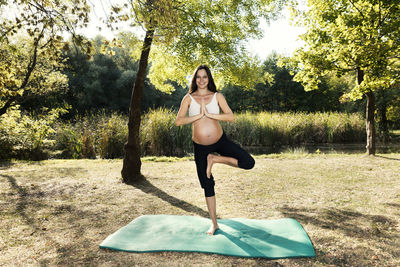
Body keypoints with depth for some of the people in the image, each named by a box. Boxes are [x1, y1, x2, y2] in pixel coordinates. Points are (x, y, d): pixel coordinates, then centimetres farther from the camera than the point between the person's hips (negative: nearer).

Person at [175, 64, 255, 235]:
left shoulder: (217, 96, 1)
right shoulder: (189, 98, 0)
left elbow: (231, 117, -10)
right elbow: (178, 121, -11)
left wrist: (210, 114, -19)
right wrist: (199, 115, -18)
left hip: (220, 141, 1)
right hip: (200, 147, 0)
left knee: (248, 162, -17)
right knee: (207, 185, 8)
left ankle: (214, 159, 0)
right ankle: (214, 223, 24)